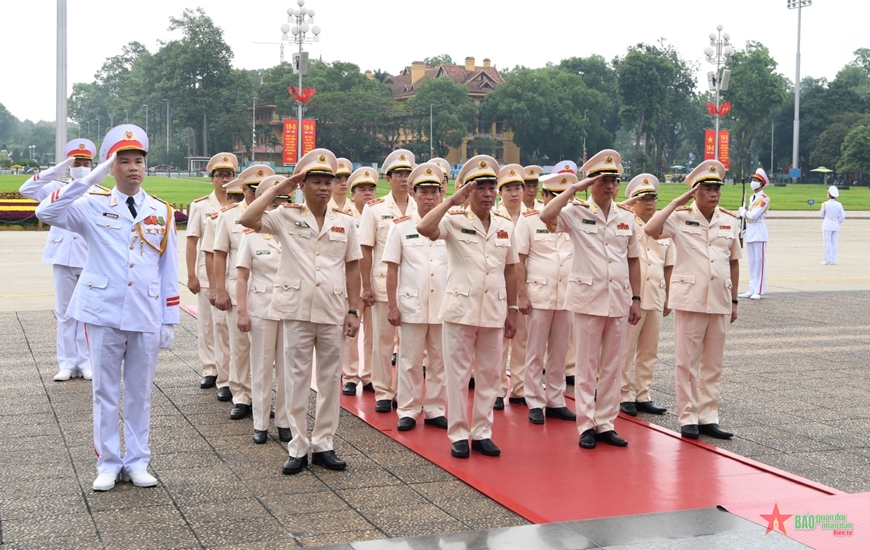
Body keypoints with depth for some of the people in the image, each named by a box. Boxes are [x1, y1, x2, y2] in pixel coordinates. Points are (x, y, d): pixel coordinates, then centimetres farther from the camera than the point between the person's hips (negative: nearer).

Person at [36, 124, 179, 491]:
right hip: (103, 314, -1)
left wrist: (170, 320, 5)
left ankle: (137, 462, 21)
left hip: (146, 317, 2)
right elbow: (47, 213, -17)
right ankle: (108, 463, 17)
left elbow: (169, 271, 7)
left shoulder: (162, 213, 6)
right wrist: (90, 178, -21)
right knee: (106, 391, 7)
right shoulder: (93, 206, 0)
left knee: (140, 392, 10)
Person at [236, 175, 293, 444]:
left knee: (287, 367, 7)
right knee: (262, 367, 7)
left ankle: (284, 421, 18)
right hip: (261, 308, -1)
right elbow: (242, 277, -2)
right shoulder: (251, 236, -3)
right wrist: (242, 311, -8)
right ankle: (260, 424, 15)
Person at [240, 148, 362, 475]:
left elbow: (352, 268, 9)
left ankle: (324, 445, 18)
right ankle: (298, 448, 12)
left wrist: (354, 310, 4)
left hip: (333, 313, 2)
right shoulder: (287, 217, 1)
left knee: (330, 379, 7)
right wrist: (277, 189, -8)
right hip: (297, 310, -2)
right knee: (298, 379, 4)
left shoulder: (344, 222, 8)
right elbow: (248, 220, -15)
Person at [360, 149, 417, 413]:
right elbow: (366, 249, -1)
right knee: (383, 340, 5)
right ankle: (383, 393, 15)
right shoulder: (374, 208, 0)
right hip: (384, 283, -2)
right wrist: (366, 286, -5)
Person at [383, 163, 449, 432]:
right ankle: (408, 410, 14)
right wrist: (392, 306, -3)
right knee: (410, 361, 4)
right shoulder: (401, 226, 2)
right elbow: (392, 269, 1)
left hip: (444, 306, 2)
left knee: (439, 361, 8)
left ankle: (435, 409, 19)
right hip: (411, 305, -1)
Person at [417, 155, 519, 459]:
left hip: (494, 311, 4)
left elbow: (510, 270, 12)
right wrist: (453, 200, -22)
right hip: (461, 309, -4)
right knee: (458, 374, 3)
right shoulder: (455, 219, -5)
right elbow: (424, 229, -25)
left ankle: (481, 432, 20)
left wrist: (512, 311, 11)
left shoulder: (505, 225, 8)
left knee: (489, 374, 9)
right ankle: (458, 434, 13)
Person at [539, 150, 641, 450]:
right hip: (588, 298, -4)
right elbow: (546, 216, -22)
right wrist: (573, 189, -15)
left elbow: (633, 260, 13)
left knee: (612, 366, 8)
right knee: (586, 366, 3)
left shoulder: (626, 217, 9)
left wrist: (636, 298, 9)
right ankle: (586, 425, 10)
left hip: (619, 300, 4)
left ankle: (606, 423, 17)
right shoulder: (577, 212, -2)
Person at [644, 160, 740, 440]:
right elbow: (650, 229, -22)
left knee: (713, 364, 9)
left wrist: (734, 300, 13)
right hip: (689, 299, -4)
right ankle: (688, 418, 10)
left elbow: (734, 262, 14)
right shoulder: (681, 217, -4)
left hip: (720, 301, 4)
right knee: (687, 362, 2)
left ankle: (708, 417, 17)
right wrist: (678, 202, -15)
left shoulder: (730, 221, 8)